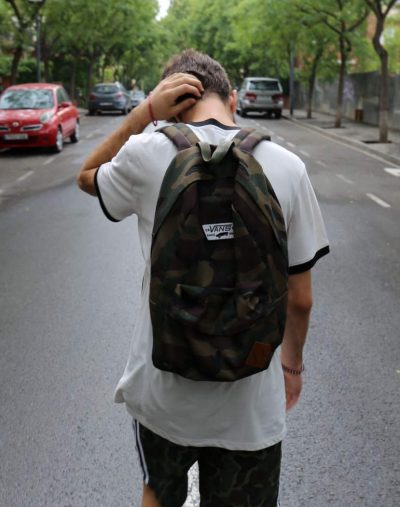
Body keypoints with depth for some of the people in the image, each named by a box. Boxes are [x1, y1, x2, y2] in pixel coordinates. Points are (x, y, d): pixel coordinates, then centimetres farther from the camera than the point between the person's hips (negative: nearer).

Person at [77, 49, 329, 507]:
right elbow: (300, 298, -4)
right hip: (250, 405, 1)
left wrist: (145, 113, -1)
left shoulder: (147, 155, -13)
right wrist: (292, 363, 14)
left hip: (163, 393, 0)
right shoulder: (286, 168, -9)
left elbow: (87, 178, 11)